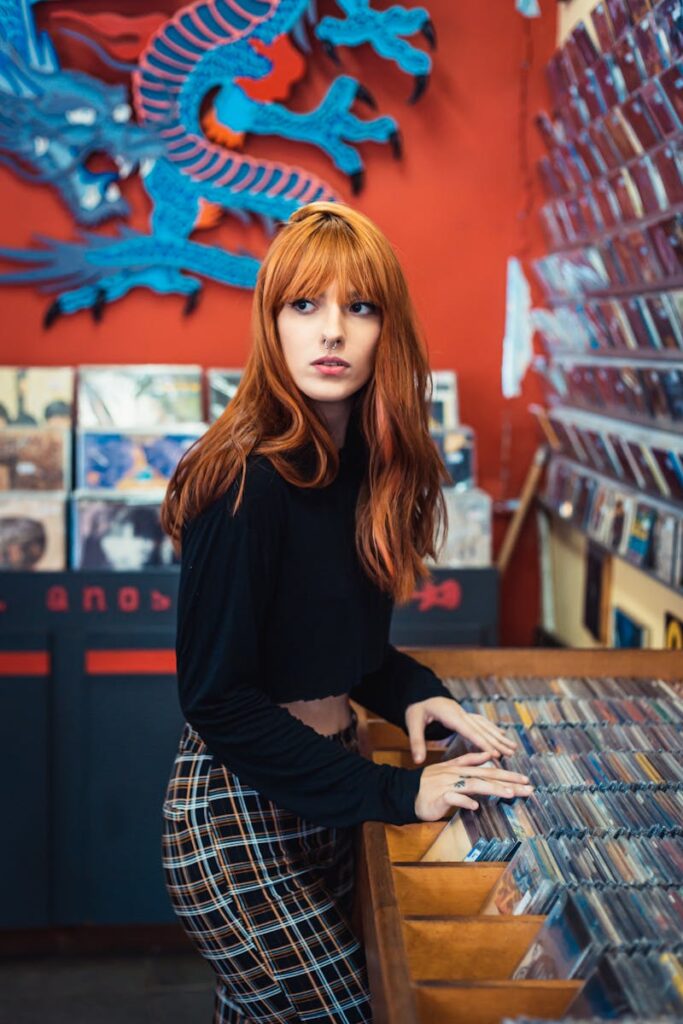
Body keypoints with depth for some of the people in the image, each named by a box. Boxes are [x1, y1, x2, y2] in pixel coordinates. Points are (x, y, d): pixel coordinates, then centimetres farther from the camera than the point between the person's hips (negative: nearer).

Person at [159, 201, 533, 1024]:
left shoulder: (362, 462, 3)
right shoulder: (249, 480, -21)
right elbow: (217, 697, -20)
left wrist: (410, 690, -6)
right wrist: (394, 792, -20)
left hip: (321, 794, 8)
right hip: (240, 817, -7)